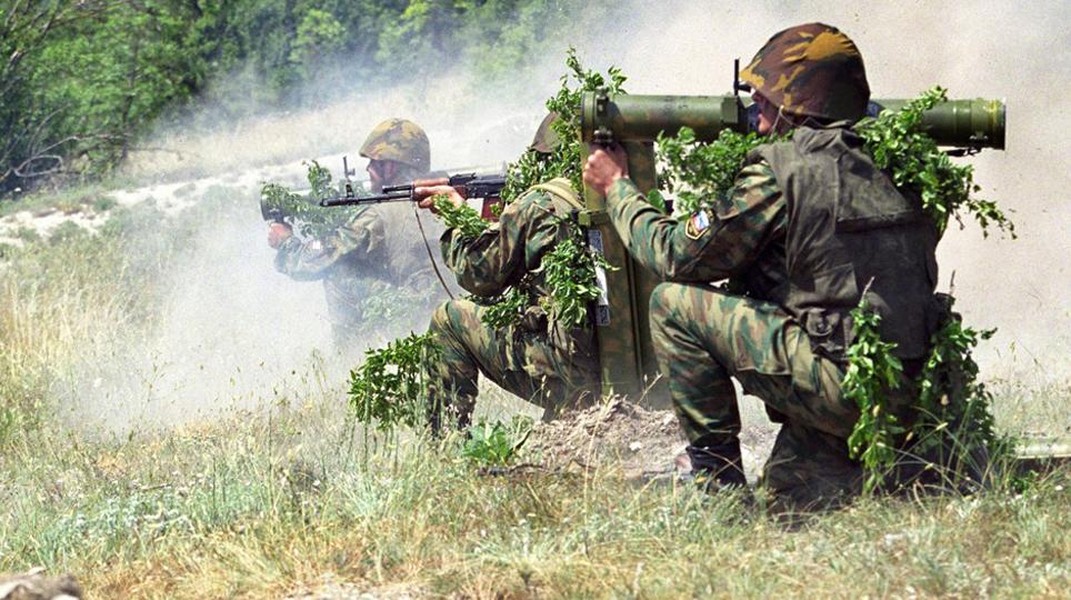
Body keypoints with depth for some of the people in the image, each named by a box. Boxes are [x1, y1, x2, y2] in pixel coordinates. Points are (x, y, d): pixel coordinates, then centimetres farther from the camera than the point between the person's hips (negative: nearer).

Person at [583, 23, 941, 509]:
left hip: (841, 385, -8)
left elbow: (677, 254, 1)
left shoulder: (779, 169, -8)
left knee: (674, 303, 1)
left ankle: (716, 476, 5)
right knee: (785, 495, 27)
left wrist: (616, 187, 16)